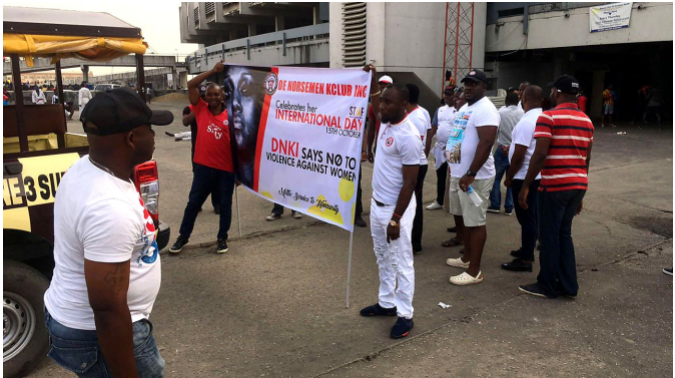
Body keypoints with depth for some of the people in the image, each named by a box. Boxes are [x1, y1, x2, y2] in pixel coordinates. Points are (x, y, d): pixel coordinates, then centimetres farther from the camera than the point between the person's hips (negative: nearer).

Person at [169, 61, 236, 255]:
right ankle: (183, 237, 24)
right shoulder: (201, 109, 3)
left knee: (225, 204, 10)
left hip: (227, 168, -1)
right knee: (193, 202, 9)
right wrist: (212, 71, -8)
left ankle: (222, 238, 25)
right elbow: (191, 85, -4)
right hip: (204, 166, 1)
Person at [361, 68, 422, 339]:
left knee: (401, 263, 2)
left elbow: (409, 182, -21)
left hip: (396, 208, -9)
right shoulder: (386, 123, 2)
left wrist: (396, 219, -21)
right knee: (383, 259, 18)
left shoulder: (408, 136, -22)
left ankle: (405, 315, 13)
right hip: (377, 204, 9)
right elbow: (374, 104, 28)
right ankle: (386, 303, 32)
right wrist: (372, 80, 21)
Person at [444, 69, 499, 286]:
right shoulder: (465, 108, 15)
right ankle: (467, 257, 36)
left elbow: (486, 143, -25)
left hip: (475, 177, -10)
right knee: (461, 217, 20)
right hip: (457, 174, 10)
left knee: (475, 222, -4)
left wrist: (471, 175, -27)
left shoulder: (485, 110, -16)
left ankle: (474, 271, 4)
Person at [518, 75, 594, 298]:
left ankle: (548, 286, 14)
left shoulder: (548, 117, -10)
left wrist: (526, 186, -12)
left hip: (554, 186, -7)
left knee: (550, 236, 4)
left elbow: (540, 154, -18)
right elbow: (587, 158, 16)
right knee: (564, 234, 17)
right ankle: (568, 285, 22)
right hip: (578, 185, 7)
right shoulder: (587, 121, 14)